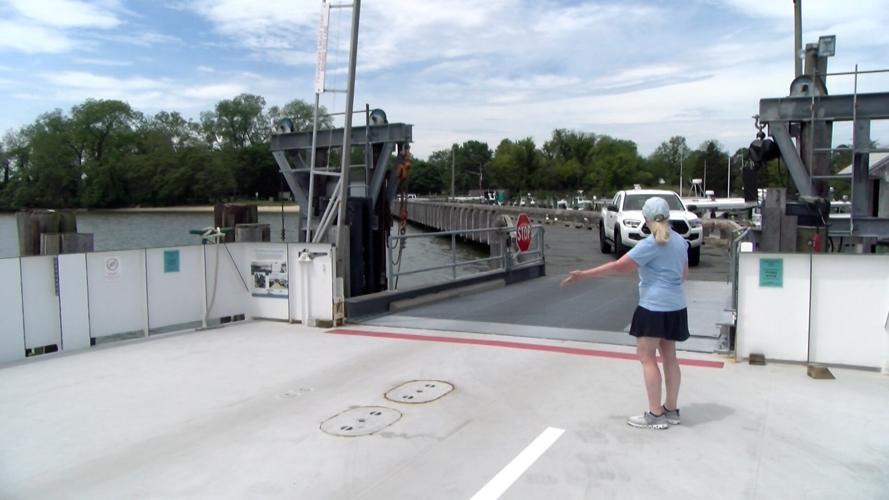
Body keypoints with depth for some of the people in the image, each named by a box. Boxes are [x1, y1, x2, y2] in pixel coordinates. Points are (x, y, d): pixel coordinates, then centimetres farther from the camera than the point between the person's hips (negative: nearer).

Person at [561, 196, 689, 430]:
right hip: (675, 308, 9)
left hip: (654, 308, -9)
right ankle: (671, 410, 23)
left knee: (647, 357, -1)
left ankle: (655, 415, 2)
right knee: (669, 356, 15)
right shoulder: (680, 241, 9)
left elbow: (619, 266, -20)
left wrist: (584, 275, -17)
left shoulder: (651, 244, -16)